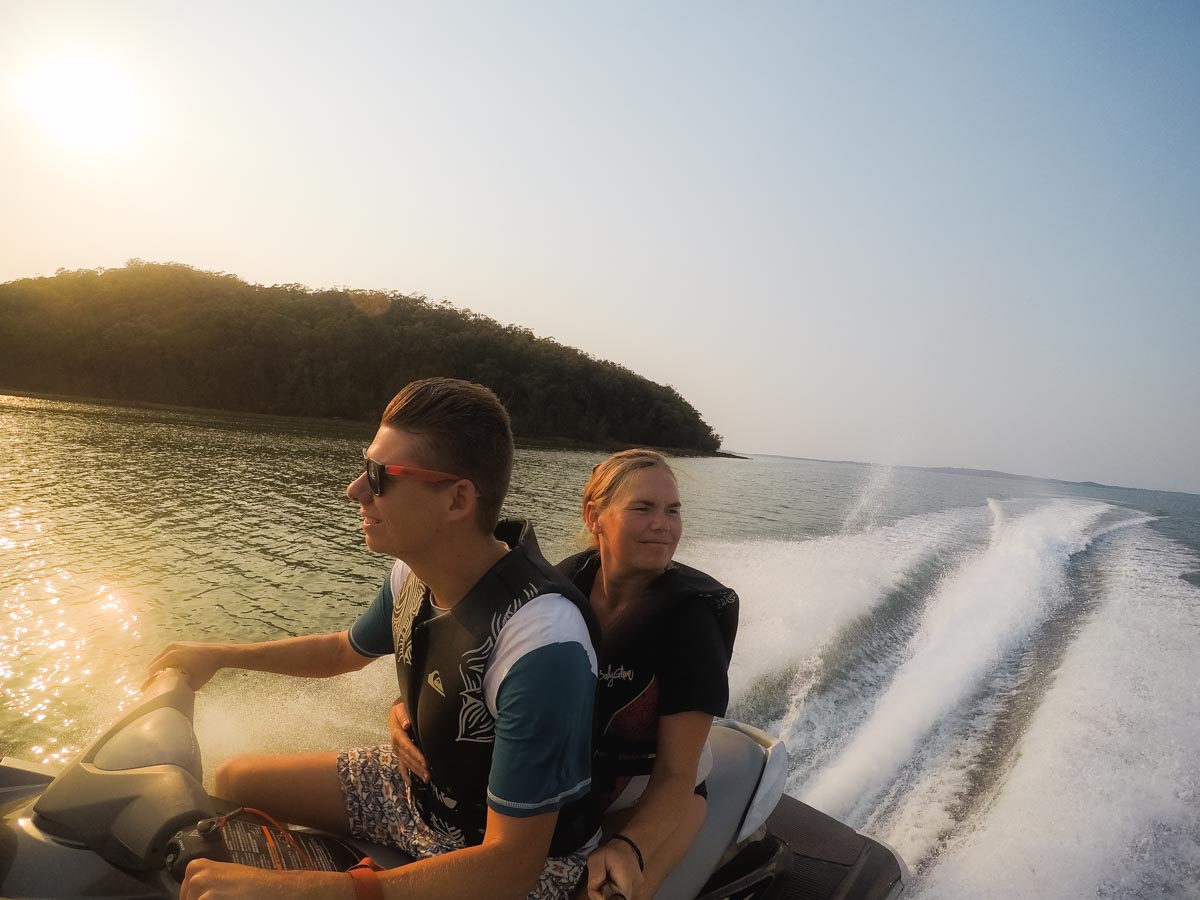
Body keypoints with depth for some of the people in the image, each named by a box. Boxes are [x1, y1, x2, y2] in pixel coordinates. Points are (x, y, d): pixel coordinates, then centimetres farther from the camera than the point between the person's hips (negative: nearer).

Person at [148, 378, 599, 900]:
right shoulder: (416, 571, -13)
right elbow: (346, 650, 11)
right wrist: (221, 656, 11)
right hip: (422, 783, 7)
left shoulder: (542, 642, -37)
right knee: (236, 780, 13)